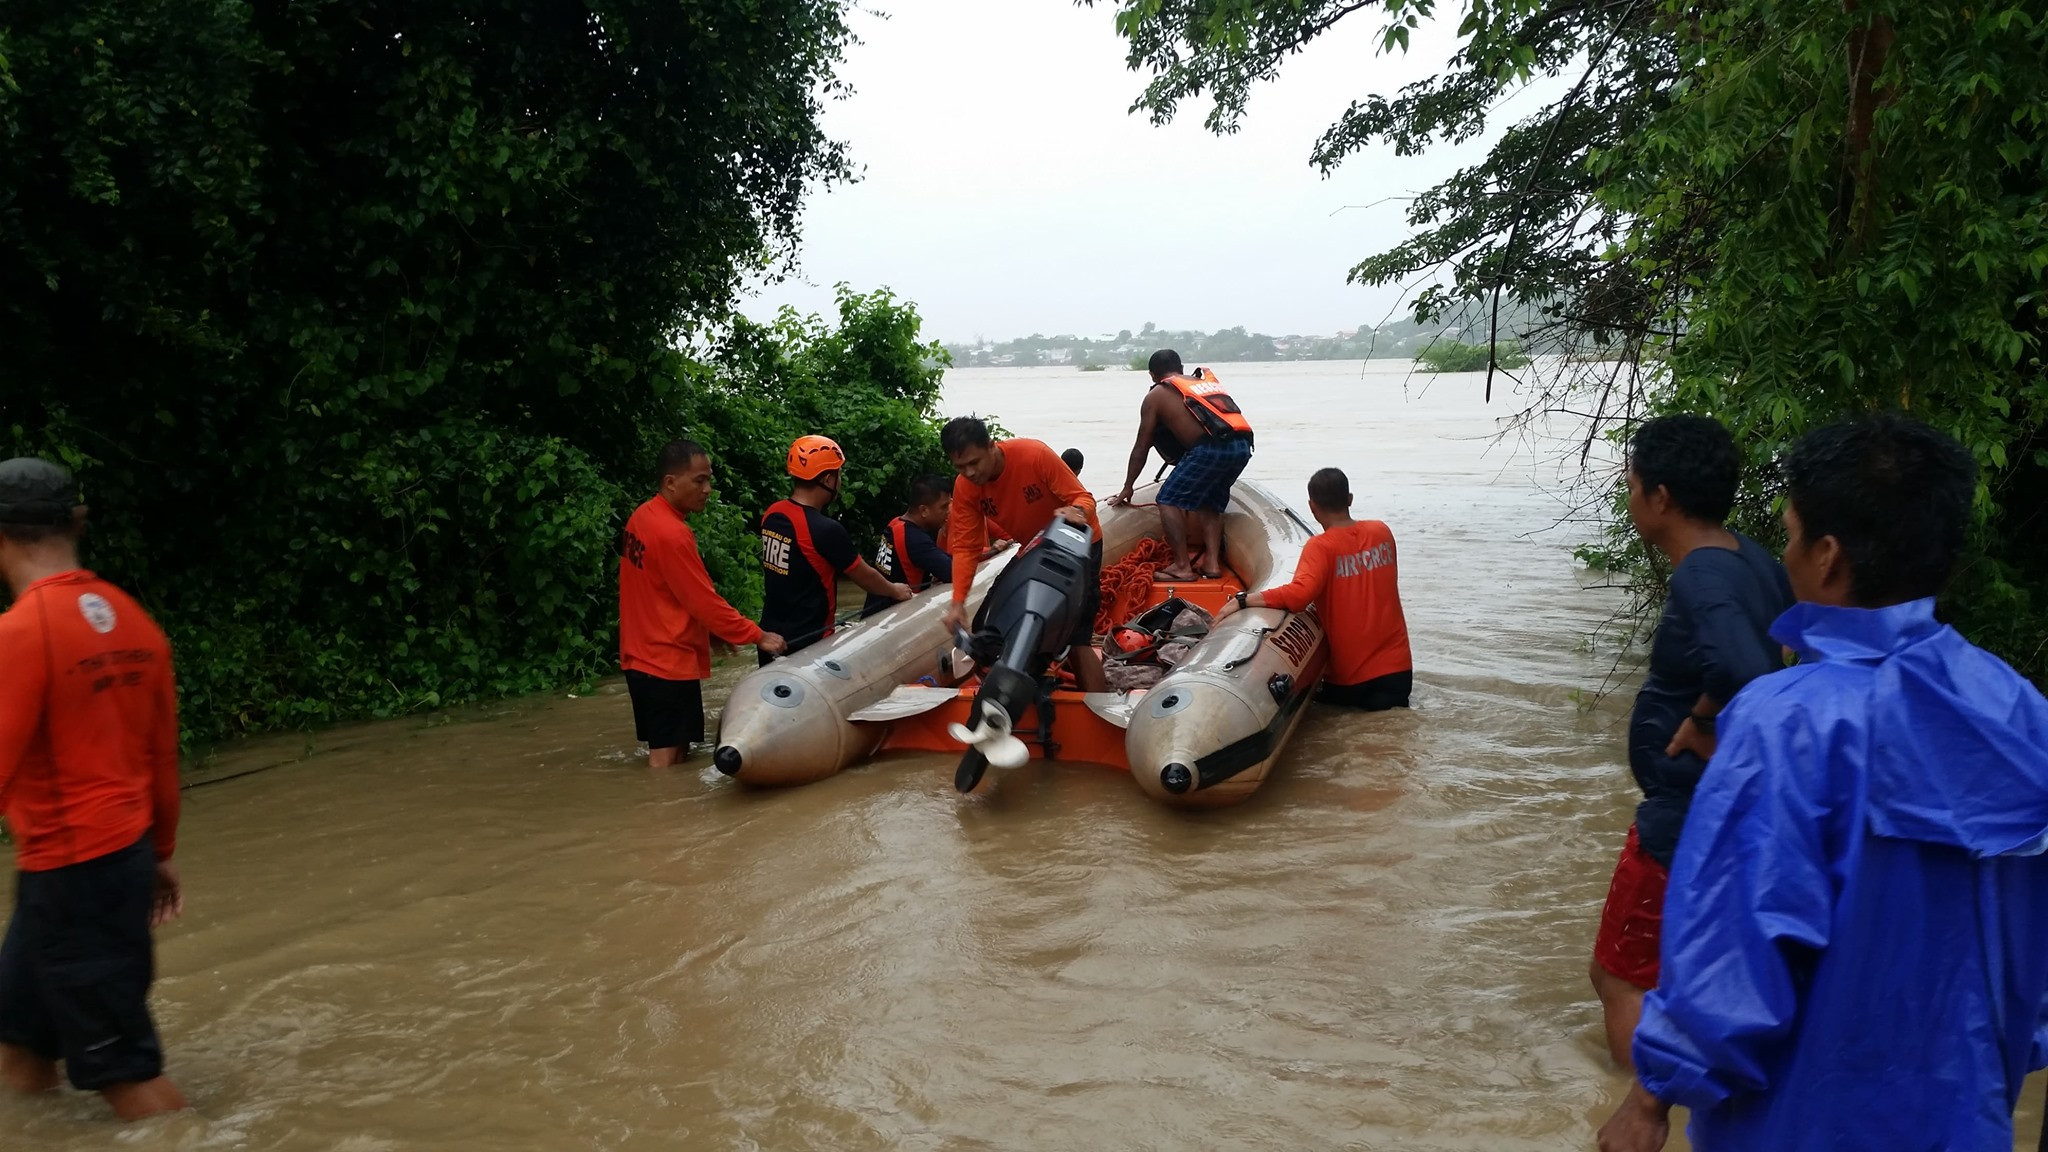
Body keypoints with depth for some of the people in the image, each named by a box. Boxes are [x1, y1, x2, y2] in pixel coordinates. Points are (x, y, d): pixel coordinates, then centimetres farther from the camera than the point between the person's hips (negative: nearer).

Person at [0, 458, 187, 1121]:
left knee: (126, 1070, 2)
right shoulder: (133, 620, 4)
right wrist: (160, 854, 21)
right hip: (128, 856, 8)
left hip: (69, 871, -8)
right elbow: (163, 755, 11)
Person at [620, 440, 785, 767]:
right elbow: (704, 601, -19)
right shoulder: (671, 533, -21)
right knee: (667, 759, -5)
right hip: (669, 661, -9)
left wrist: (710, 633, 14)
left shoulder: (643, 516, 7)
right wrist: (757, 636, -10)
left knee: (672, 752, 14)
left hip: (645, 654, 9)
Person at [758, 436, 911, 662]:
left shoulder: (771, 514, 0)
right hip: (805, 642, -7)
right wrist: (895, 590, 12)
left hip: (770, 635, 7)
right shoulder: (825, 530, -21)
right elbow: (864, 576, -7)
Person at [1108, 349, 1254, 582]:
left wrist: (1128, 488, 32)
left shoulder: (1156, 395, 16)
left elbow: (1141, 448, 21)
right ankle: (1212, 563, 17)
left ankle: (1182, 567, 1)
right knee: (1210, 503, 24)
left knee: (1169, 500, 6)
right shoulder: (1207, 380, 32)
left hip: (1210, 447, -6)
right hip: (1243, 446, 6)